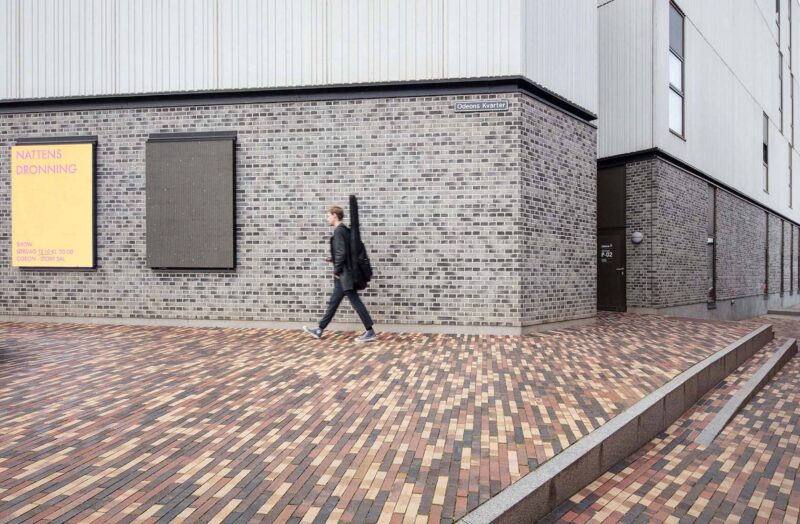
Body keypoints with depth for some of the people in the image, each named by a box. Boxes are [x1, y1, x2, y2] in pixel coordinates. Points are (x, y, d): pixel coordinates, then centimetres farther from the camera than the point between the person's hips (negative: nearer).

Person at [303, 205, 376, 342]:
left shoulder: (338, 231, -14)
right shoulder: (345, 230, 15)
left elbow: (341, 252, -23)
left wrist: (337, 270, -13)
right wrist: (333, 259, 16)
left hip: (344, 275, -10)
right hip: (344, 275, 10)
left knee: (355, 302, -4)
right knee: (333, 303, 15)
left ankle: (370, 332, 2)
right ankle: (319, 330, 25)